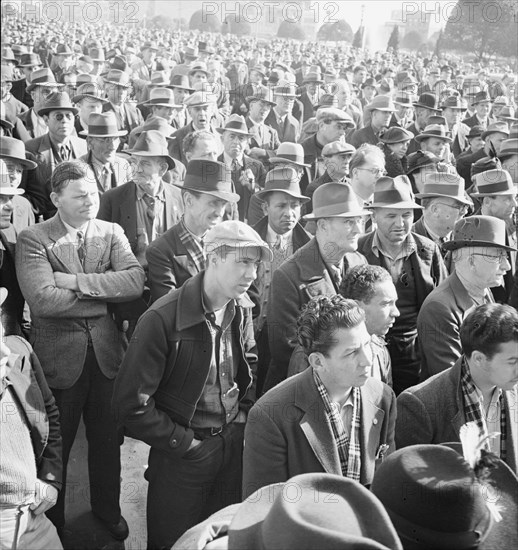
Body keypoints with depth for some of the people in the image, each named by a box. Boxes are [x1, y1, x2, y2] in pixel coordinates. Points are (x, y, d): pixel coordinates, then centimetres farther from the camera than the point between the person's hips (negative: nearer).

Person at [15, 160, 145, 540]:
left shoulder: (113, 233, 2)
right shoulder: (33, 239, -9)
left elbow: (135, 281, -14)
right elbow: (43, 298, -23)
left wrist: (76, 281, -21)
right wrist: (106, 295, -18)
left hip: (108, 352, 3)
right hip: (59, 356, -3)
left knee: (108, 439, 19)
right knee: (55, 445, 15)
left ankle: (108, 508, 43)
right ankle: (52, 519, 38)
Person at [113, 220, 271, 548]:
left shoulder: (242, 309, -3)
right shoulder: (163, 319, -23)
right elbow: (131, 405, -20)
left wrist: (244, 416, 4)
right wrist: (186, 444, -14)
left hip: (235, 443, 5)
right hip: (184, 455, -5)